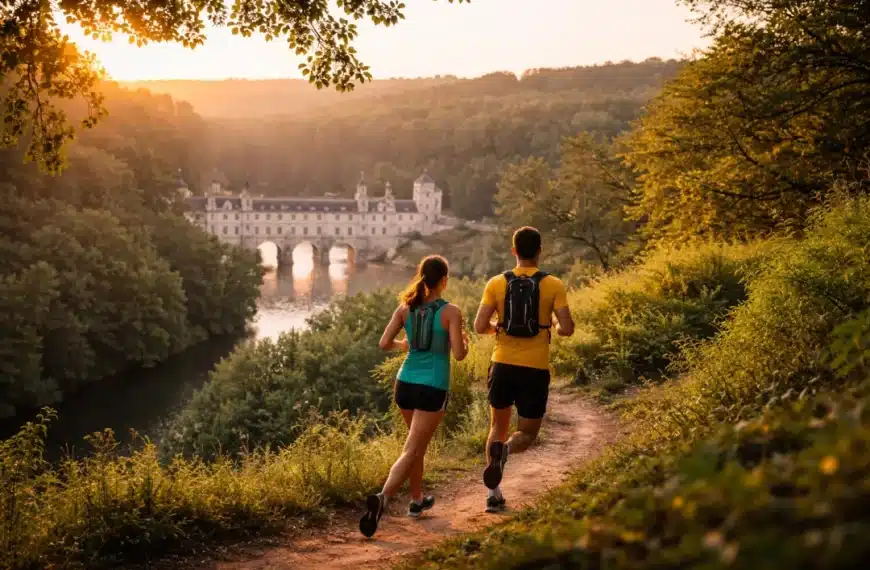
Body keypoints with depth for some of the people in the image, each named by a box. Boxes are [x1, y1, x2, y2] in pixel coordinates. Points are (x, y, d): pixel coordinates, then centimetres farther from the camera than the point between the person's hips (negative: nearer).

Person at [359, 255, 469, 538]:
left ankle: (417, 500, 36)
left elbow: (384, 343, -2)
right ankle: (382, 498, -28)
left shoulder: (406, 307, 2)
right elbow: (459, 354, -12)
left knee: (419, 443, 26)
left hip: (406, 384, 5)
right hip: (433, 389, -5)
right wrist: (465, 341, 11)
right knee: (411, 452, -6)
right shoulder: (451, 311, -10)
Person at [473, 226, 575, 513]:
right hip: (535, 370, -2)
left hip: (503, 366, 2)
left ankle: (494, 495, 14)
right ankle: (504, 450, -25)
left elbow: (479, 326, -6)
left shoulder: (496, 283, 0)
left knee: (498, 426, 20)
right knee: (527, 434, 11)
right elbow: (567, 329, -9)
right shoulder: (553, 285, -4)